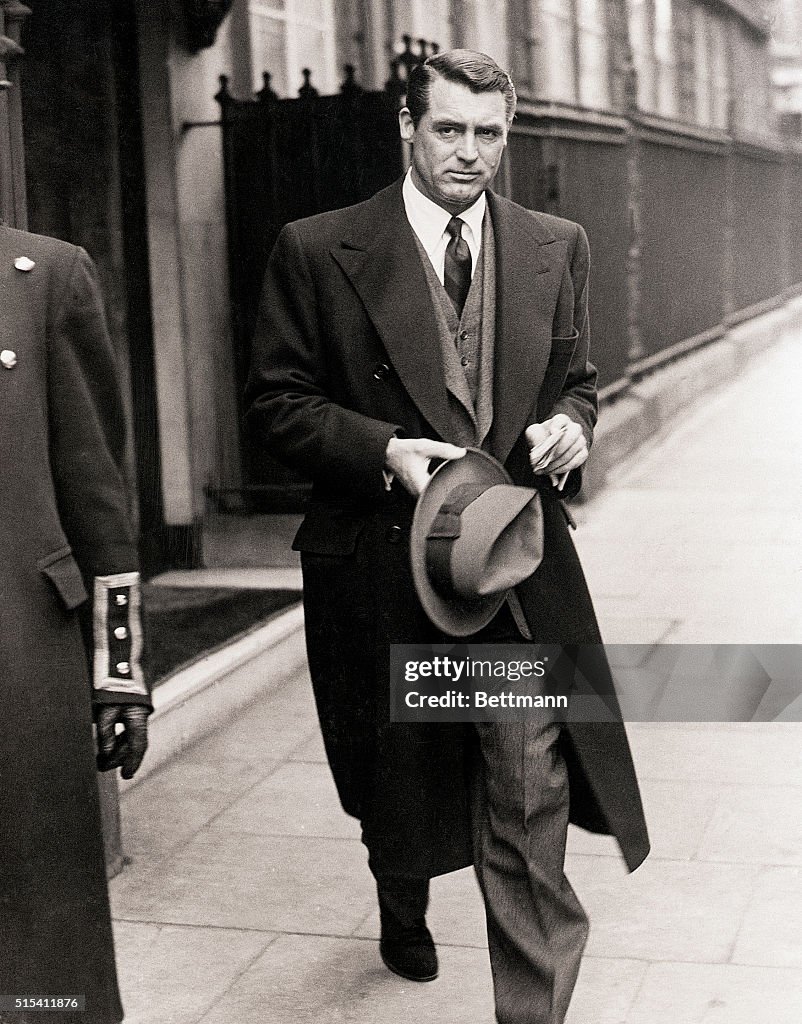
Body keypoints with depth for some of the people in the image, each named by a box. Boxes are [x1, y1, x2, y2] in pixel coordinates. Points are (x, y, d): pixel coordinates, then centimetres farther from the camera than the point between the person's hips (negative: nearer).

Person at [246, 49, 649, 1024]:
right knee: (399, 783, 20)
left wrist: (570, 422, -7)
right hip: (381, 567, -1)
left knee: (533, 803, -7)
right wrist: (386, 450, -19)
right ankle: (404, 918, 53)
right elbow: (276, 402, -4)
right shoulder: (317, 251, -5)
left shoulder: (556, 248, 6)